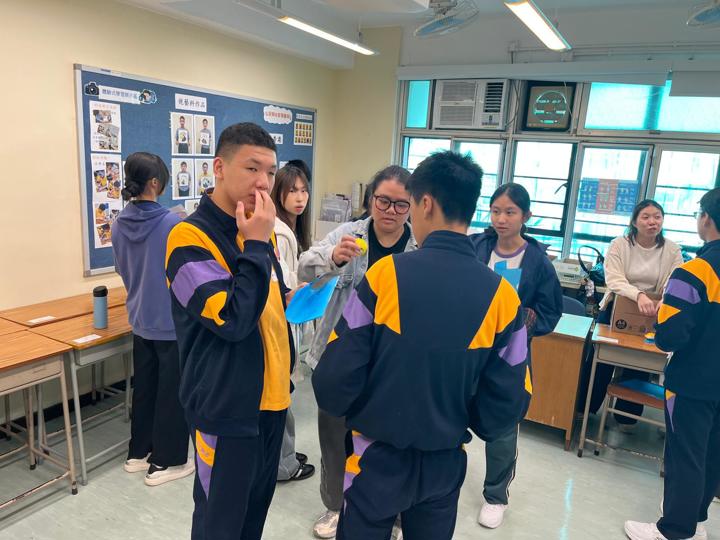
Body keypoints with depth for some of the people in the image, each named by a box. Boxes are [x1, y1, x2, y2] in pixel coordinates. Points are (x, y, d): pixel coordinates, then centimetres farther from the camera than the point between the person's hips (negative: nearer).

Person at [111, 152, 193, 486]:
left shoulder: (120, 224, -1)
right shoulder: (172, 223, -20)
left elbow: (122, 269, 12)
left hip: (140, 320, 6)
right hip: (172, 321, -6)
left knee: (144, 386, 20)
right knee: (171, 392, 8)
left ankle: (138, 453, 34)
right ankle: (164, 462, 20)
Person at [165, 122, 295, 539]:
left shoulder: (260, 229, 7)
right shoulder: (191, 237, -18)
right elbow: (232, 319, -26)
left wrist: (289, 298, 3)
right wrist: (256, 244, -24)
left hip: (270, 394, 7)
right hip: (226, 405, -7)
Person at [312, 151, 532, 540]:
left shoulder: (386, 274, -20)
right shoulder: (502, 296, -12)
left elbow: (337, 377, -16)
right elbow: (507, 404, -6)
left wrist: (337, 405, 7)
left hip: (377, 456, -2)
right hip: (445, 462, 3)